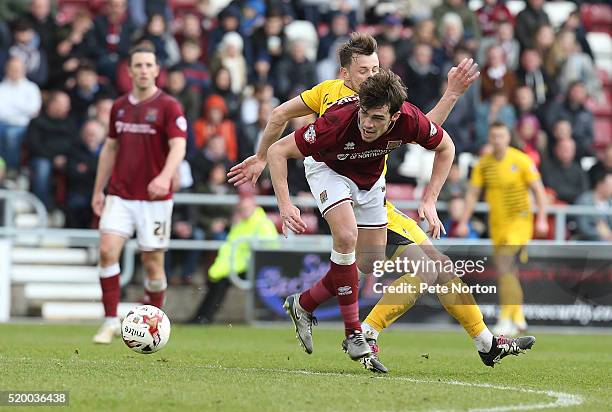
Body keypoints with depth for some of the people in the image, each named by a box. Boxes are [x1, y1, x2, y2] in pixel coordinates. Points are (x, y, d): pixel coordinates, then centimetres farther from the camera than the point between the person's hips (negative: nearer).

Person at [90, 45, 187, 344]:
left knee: (152, 262, 1)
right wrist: (98, 190, 16)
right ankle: (111, 321, -6)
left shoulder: (168, 107, -7)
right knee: (107, 250, -12)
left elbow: (178, 145, -19)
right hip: (119, 195, 4)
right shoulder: (119, 106, 10)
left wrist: (165, 177, -37)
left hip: (154, 198, -4)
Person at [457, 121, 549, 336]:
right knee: (508, 272, 8)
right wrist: (464, 222, 0)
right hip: (497, 224, 5)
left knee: (505, 268, -20)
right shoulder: (483, 164, 4)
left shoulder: (521, 160, -8)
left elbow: (538, 190, -5)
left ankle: (506, 318, -19)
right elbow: (473, 193, 7)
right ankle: (518, 318, 22)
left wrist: (542, 219, -12)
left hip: (519, 220, -5)